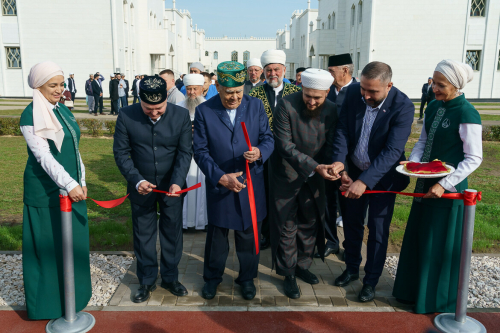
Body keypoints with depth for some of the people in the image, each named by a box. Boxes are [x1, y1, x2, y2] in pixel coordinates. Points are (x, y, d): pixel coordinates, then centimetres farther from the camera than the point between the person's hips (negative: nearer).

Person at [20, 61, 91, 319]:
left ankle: (73, 294, 34)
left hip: (71, 187, 7)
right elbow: (44, 156, -24)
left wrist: (81, 181, 13)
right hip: (46, 192, -7)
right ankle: (50, 303, 22)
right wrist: (69, 184, -32)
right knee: (49, 246, 5)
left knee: (74, 242, 16)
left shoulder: (63, 110, 8)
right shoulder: (31, 116, -15)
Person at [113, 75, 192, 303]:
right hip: (141, 187, 0)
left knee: (172, 231, 11)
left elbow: (185, 152, -8)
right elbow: (121, 152, -7)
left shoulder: (181, 115, -11)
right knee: (143, 234, 11)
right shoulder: (126, 116, -12)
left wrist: (177, 182, -22)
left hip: (172, 186, 0)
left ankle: (170, 278, 30)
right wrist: (137, 180, -19)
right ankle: (147, 281, 29)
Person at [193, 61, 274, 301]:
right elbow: (200, 150, -8)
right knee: (217, 234, 15)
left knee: (248, 233, 14)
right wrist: (221, 177, -19)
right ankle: (212, 277, 37)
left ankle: (247, 278, 35)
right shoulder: (204, 111, -8)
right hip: (219, 183, -1)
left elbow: (268, 138, 0)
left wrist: (260, 152, -24)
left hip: (251, 184, 1)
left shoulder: (255, 106, -3)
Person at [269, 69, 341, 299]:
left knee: (311, 222, 16)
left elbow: (330, 145, -1)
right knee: (286, 226, 5)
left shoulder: (331, 110, -8)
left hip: (314, 176, 5)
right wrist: (315, 166, -31)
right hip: (286, 174, -4)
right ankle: (288, 275, 22)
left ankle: (302, 265, 37)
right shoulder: (286, 105, -22)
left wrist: (331, 166, -21)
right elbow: (285, 146, -24)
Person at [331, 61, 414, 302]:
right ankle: (351, 269, 37)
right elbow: (342, 131, -10)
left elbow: (392, 151, -30)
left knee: (378, 229, 6)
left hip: (383, 175, -4)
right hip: (354, 171, 4)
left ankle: (371, 280, 25)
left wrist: (364, 181, -37)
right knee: (351, 222, 16)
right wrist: (338, 163, -25)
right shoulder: (353, 92, -13)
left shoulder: (403, 107, -25)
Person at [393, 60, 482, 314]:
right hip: (425, 183, 7)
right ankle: (414, 289, 35)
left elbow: (473, 159, -15)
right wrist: (412, 163, -6)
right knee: (417, 238, 16)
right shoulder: (433, 107, 5)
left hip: (448, 188, -7)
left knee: (440, 243, 6)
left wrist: (444, 185, -20)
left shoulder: (467, 114, -17)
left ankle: (437, 300, 26)